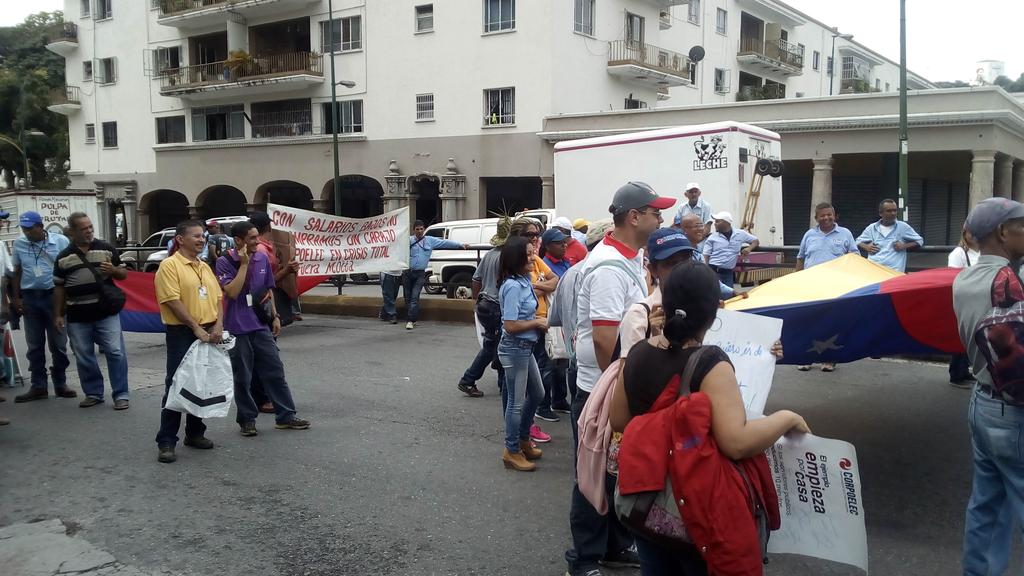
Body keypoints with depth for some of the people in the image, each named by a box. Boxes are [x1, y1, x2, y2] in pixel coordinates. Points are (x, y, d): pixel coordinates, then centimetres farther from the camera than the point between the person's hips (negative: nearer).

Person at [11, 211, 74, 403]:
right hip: (30, 297, 3)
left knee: (58, 344, 4)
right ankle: (38, 386, 13)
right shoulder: (19, 244, 5)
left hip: (54, 295, -2)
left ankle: (60, 384, 15)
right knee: (34, 345, 7)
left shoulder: (60, 241, -4)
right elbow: (17, 272, 11)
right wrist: (16, 298, 6)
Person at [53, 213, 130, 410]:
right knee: (84, 358, 8)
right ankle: (93, 393, 22)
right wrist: (58, 314, 7)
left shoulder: (106, 249, 4)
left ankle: (120, 394, 3)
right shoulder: (63, 257, 6)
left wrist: (113, 270, -13)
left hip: (106, 312, -2)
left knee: (116, 352, -5)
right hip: (78, 316, 2)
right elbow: (59, 288, 10)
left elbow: (123, 274, 10)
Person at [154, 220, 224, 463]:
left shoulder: (204, 267, 15)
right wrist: (197, 329, -17)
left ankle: (195, 433, 25)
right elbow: (173, 301, -16)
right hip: (182, 334, -7)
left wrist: (218, 325, -4)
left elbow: (217, 297, 13)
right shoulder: (169, 265, -8)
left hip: (209, 334, 7)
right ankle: (166, 442, 0)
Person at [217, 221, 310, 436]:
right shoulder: (225, 262, -9)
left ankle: (285, 416, 13)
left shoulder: (262, 258, 5)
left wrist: (274, 316, 13)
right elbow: (232, 292, -20)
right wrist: (244, 264, -19)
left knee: (275, 372, 6)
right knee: (242, 378, 5)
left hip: (261, 325, 4)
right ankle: (247, 419, 18)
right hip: (237, 329, -4)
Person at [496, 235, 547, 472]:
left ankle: (523, 440, 38)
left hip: (526, 347, 10)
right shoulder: (513, 286, -22)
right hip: (514, 348, -10)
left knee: (536, 394, 22)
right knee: (516, 401, 3)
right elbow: (510, 325, -25)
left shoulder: (524, 281, 4)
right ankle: (512, 451, 18)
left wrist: (538, 321, 2)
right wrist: (537, 323, -14)